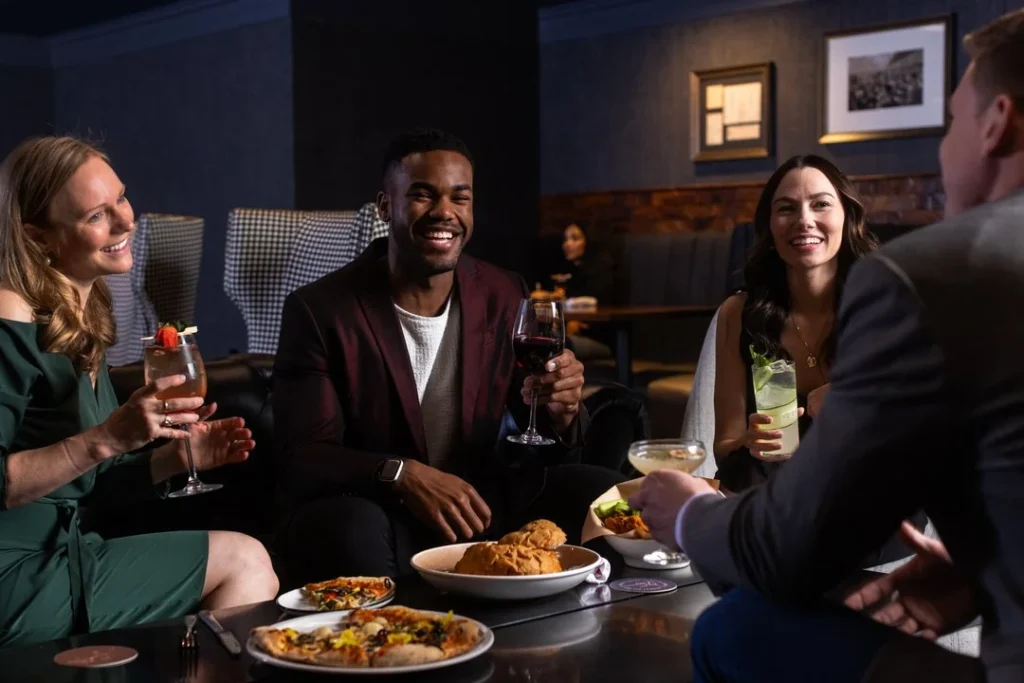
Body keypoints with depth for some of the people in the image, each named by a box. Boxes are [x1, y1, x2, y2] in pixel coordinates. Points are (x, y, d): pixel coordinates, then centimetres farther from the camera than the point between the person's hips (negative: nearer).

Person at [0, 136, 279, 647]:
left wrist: (176, 456, 0)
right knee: (243, 561, -5)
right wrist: (107, 438, -27)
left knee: (247, 565, 2)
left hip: (59, 552, 8)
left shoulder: (80, 320, 10)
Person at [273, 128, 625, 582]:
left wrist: (560, 414, -20)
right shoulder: (319, 309, -10)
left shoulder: (504, 297, 3)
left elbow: (543, 442, 5)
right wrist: (401, 474, -33)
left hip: (474, 503, 4)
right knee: (352, 529, -38)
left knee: (601, 494, -17)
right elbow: (299, 458, -15)